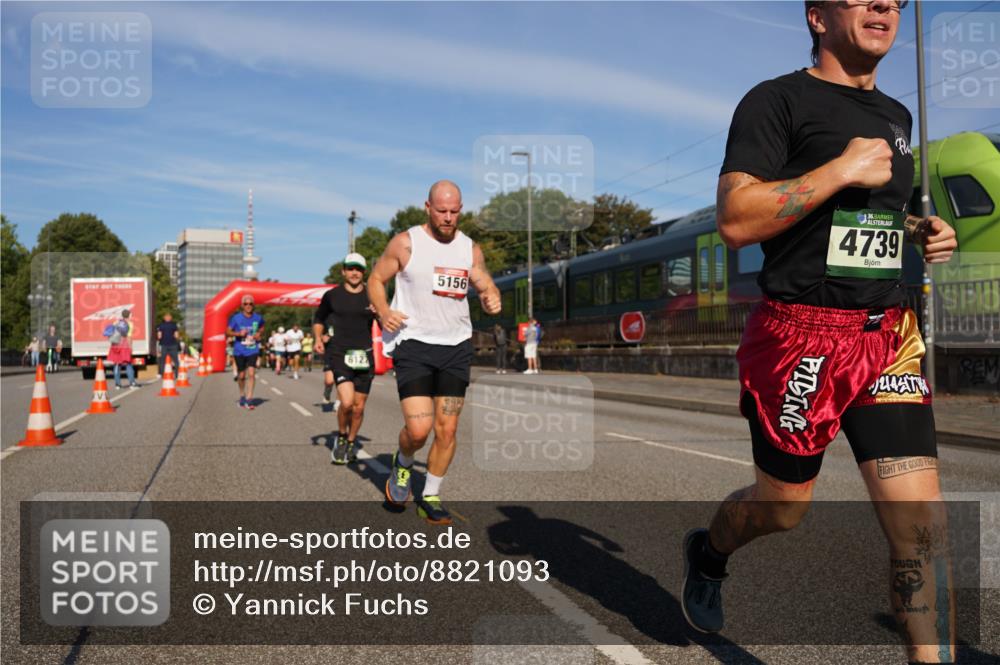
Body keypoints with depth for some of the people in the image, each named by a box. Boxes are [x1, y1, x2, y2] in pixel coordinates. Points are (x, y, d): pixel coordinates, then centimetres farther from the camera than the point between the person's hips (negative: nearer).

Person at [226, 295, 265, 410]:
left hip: (253, 350, 0)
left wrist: (260, 334, 0)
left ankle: (249, 400, -11)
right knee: (242, 375, 9)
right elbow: (227, 332, -1)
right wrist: (238, 333, -19)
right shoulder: (235, 318, -5)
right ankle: (242, 396, 33)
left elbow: (262, 328, 21)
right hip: (239, 350, 0)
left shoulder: (258, 318, 1)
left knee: (251, 373, -13)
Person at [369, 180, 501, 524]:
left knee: (447, 429, 4)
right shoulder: (405, 243, -2)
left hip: (456, 346, 4)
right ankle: (403, 465, 21)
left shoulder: (471, 249, 9)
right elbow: (375, 279, 5)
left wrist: (492, 301, -9)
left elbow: (487, 287, 16)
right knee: (418, 428, -14)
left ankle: (430, 497, 21)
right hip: (414, 344, -4)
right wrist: (384, 313, -14)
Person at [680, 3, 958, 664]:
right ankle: (708, 552, 44)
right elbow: (735, 221, -19)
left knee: (923, 523, -3)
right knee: (783, 507, 12)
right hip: (802, 336, -6)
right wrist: (842, 168, -19)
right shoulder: (778, 100, -7)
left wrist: (923, 232, 10)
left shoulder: (897, 115, 17)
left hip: (889, 336, 6)